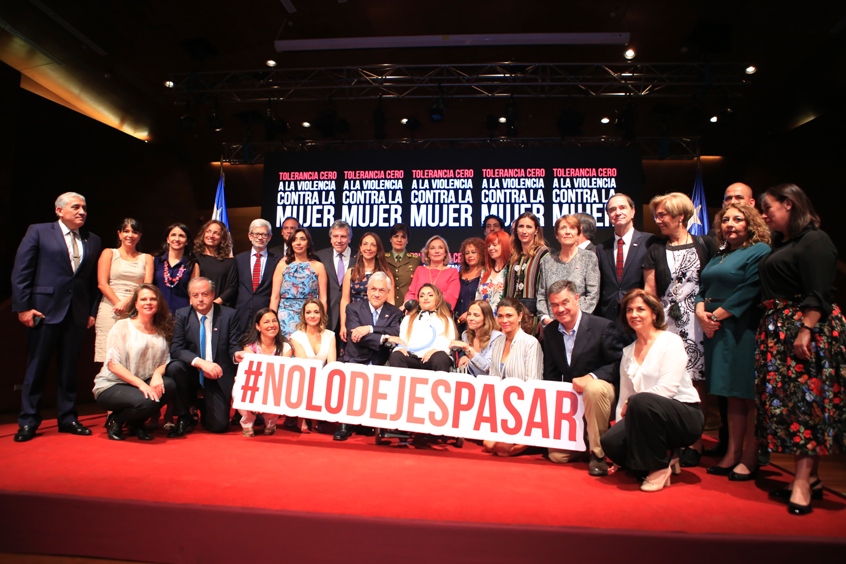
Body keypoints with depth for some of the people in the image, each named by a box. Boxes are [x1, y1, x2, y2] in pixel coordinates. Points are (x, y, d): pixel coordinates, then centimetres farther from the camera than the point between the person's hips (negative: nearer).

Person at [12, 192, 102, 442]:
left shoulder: (93, 241, 11)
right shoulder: (38, 232, 1)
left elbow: (94, 280, 10)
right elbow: (20, 272, -3)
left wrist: (92, 311, 5)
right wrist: (23, 307, -9)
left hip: (77, 313, 3)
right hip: (44, 310, -3)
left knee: (70, 368, 9)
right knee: (36, 367, 5)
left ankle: (67, 418, 19)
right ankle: (28, 421, 15)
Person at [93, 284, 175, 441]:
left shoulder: (161, 331, 8)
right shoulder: (122, 326, -6)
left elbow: (166, 361, 3)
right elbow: (113, 364, -13)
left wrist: (157, 373, -21)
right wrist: (141, 384, -23)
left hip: (145, 384, 5)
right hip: (112, 386, -5)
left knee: (169, 385, -27)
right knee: (146, 402, -34)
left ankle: (136, 423, 0)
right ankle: (115, 421, 1)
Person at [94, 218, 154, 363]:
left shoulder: (146, 258, 15)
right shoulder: (109, 253, 13)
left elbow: (147, 285, 3)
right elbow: (102, 283, 2)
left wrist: (127, 302, -13)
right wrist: (118, 303, -12)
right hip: (111, 310, -1)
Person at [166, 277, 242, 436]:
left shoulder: (229, 315, -4)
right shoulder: (182, 315, -3)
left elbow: (234, 346, -6)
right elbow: (176, 349, -12)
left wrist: (237, 354, -31)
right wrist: (201, 362, -28)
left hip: (217, 376, -1)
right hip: (192, 372, 1)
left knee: (219, 426, -12)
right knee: (174, 367, -33)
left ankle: (203, 407, 27)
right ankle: (184, 417, -9)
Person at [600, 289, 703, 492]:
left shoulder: (671, 341, -5)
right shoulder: (628, 352, 13)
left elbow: (668, 388, -17)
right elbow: (624, 398, 10)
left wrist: (631, 404, -13)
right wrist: (620, 425, 0)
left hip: (684, 417, -5)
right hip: (647, 417, 5)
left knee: (640, 401, -36)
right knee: (610, 441, -22)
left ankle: (660, 468, -14)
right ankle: (665, 457, 5)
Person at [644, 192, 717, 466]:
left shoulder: (705, 245, 6)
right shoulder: (655, 250, 12)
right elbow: (649, 289, 9)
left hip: (698, 321, -2)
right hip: (666, 322, 2)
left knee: (696, 381, -1)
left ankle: (695, 442, 9)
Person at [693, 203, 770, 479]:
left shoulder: (759, 251, -3)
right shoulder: (718, 257, 21)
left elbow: (749, 291, -13)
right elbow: (703, 288, 16)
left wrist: (716, 315, -13)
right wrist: (701, 311, -4)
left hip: (743, 330, -7)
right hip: (717, 332, 7)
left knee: (749, 394, -2)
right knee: (733, 395, 10)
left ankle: (750, 457, 6)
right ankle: (732, 454, 14)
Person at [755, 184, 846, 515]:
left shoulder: (814, 241, -9)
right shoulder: (782, 245, 19)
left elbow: (818, 294, -18)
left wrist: (805, 332, -24)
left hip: (806, 330, -9)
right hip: (779, 332, 9)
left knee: (805, 402, -8)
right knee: (787, 402, 8)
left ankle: (803, 482, -5)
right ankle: (810, 478, 16)